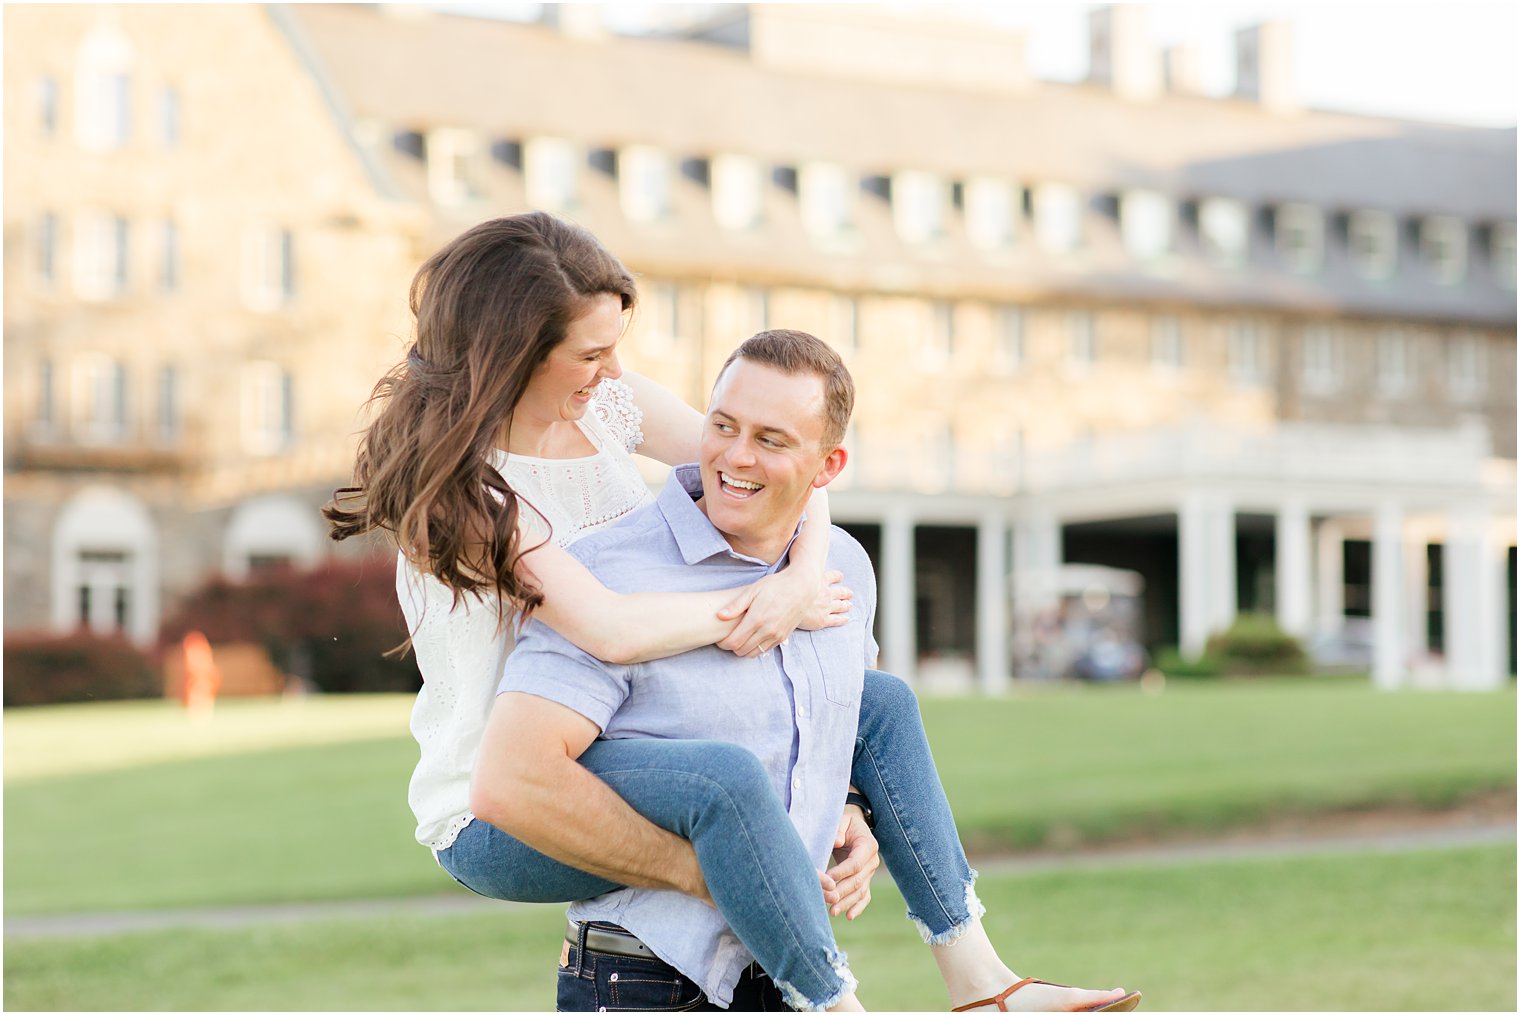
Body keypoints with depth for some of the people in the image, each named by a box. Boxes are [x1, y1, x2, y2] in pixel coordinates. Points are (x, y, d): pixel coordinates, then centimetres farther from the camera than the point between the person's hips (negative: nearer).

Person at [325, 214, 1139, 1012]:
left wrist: (798, 577, -20)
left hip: (618, 746, 9)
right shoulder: (458, 486, -23)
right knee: (730, 777, -37)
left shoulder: (610, 406, 0)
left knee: (881, 705, 8)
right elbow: (610, 630, -33)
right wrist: (773, 602, -21)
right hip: (497, 822, -9)